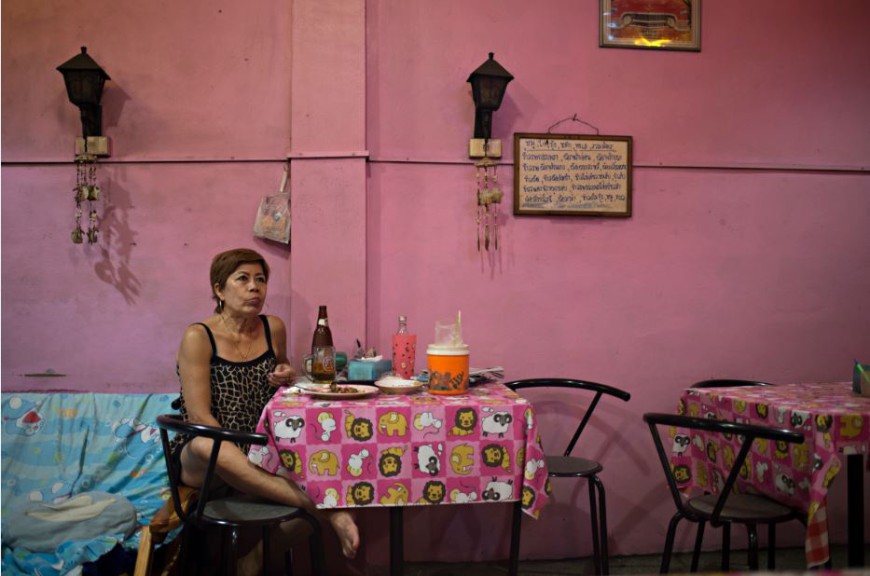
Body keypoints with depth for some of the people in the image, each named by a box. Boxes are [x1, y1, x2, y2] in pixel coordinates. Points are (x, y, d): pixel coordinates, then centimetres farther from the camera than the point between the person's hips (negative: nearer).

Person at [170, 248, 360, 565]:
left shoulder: (273, 328, 4)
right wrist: (242, 457, -24)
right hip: (200, 459, -4)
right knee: (207, 445, -39)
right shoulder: (198, 337, -9)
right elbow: (200, 416, -15)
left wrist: (285, 379, -3)